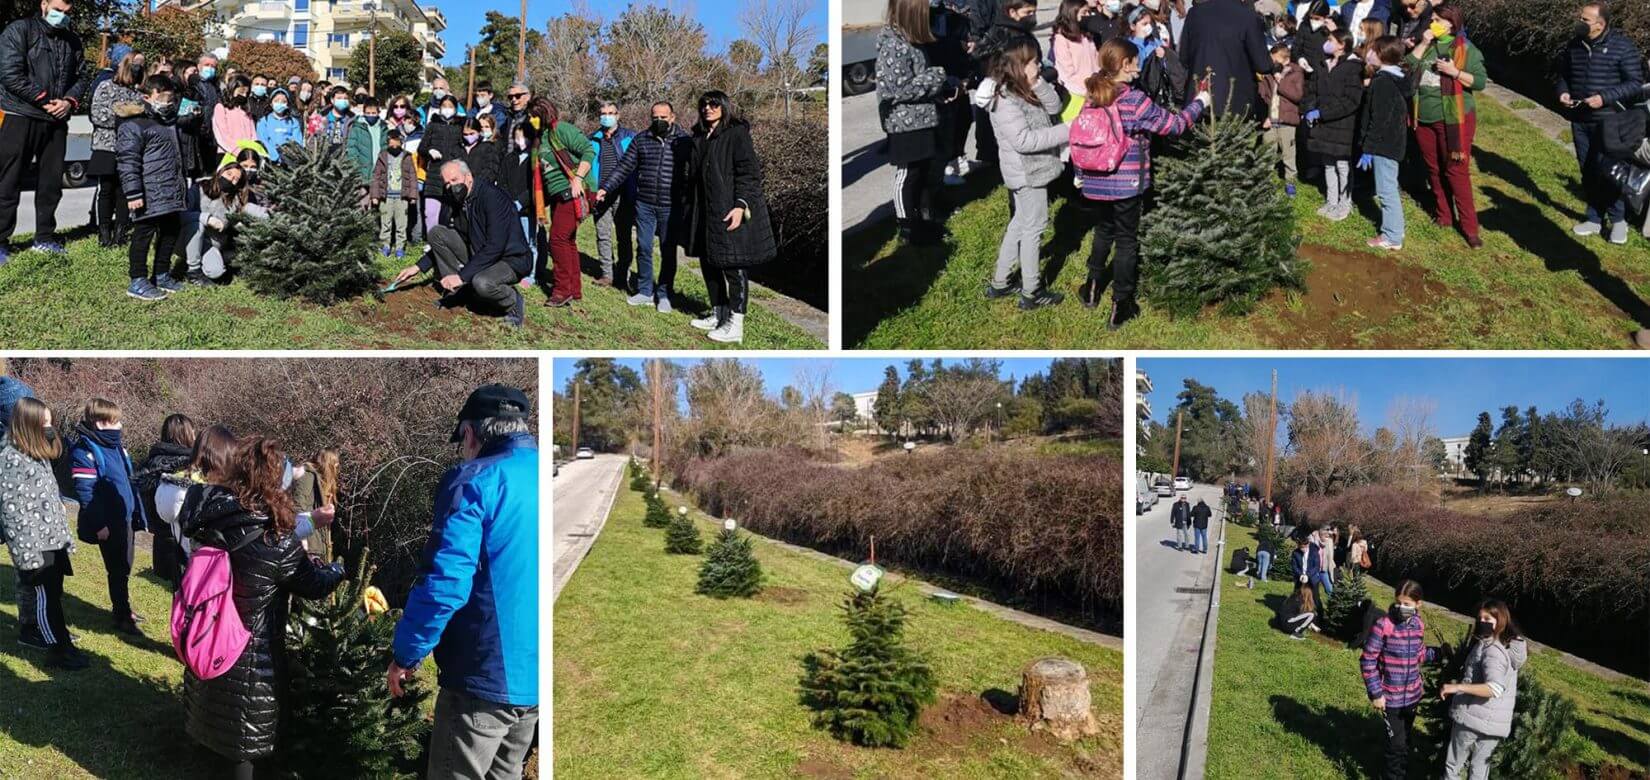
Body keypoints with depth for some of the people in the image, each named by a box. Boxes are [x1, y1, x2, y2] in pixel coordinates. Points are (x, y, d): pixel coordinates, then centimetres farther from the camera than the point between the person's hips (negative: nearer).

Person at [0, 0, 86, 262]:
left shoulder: (72, 40, 14)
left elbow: (80, 77, 15)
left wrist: (69, 101, -5)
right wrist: (44, 100, -15)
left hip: (56, 122, 6)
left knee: (51, 182, 10)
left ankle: (45, 237, 20)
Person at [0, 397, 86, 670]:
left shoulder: (39, 454, 13)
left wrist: (65, 536, 20)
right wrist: (26, 552, -21)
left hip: (53, 540, 8)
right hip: (34, 546, -8)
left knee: (53, 594, 13)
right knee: (45, 596, -1)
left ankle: (53, 632, 23)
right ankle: (59, 649, 5)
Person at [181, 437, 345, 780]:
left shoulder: (209, 514, -12)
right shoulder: (277, 543, -26)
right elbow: (315, 585, -13)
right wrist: (340, 569, 11)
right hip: (252, 654, -6)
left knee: (215, 700, 31)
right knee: (249, 727, 12)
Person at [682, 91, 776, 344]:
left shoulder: (737, 134, -7)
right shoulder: (700, 138, 16)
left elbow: (749, 172, -14)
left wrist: (741, 205, -23)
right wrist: (691, 208, 18)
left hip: (731, 212, -8)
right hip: (705, 213, 8)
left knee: (733, 266, -5)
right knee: (709, 263, 14)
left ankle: (735, 325, -2)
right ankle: (718, 314, 27)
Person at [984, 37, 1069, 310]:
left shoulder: (1025, 90, 5)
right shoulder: (1006, 100, -25)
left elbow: (1054, 106, 1)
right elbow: (1024, 140, -29)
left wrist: (1038, 83, -14)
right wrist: (1066, 131, -27)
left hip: (1032, 170, 10)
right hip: (1026, 173, -10)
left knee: (1020, 224, 20)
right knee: (1034, 228, 1)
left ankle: (999, 283, 30)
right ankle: (1031, 293, 13)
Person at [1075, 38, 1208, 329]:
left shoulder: (1093, 98, -1)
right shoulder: (1135, 100, -18)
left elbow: (1080, 136, 6)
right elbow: (1174, 124, -12)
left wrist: (1079, 174, 18)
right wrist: (1200, 102, 3)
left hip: (1098, 182, 5)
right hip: (1128, 184, -5)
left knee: (1103, 231, 26)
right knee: (1127, 240, 8)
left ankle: (1093, 286, 37)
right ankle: (1120, 305, 14)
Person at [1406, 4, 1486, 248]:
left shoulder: (1465, 48, -6)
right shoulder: (1427, 45, 9)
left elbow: (1481, 81, -9)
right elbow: (1407, 67, -3)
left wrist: (1454, 72, -20)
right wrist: (1423, 44, -10)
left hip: (1453, 120, -5)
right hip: (1424, 119, 5)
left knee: (1456, 171, -6)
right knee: (1434, 170, 12)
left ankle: (1469, 226, -3)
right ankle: (1442, 216, 25)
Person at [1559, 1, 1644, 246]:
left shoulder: (1622, 46, -12)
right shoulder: (1574, 45, 4)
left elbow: (1635, 83, -11)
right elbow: (1564, 74, 19)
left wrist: (1605, 98, -22)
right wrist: (1563, 92, -2)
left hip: (1609, 121, -5)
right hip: (1580, 119, 5)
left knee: (1608, 170, -4)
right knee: (1588, 171, 11)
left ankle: (1618, 220, 11)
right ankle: (1594, 219, 22)